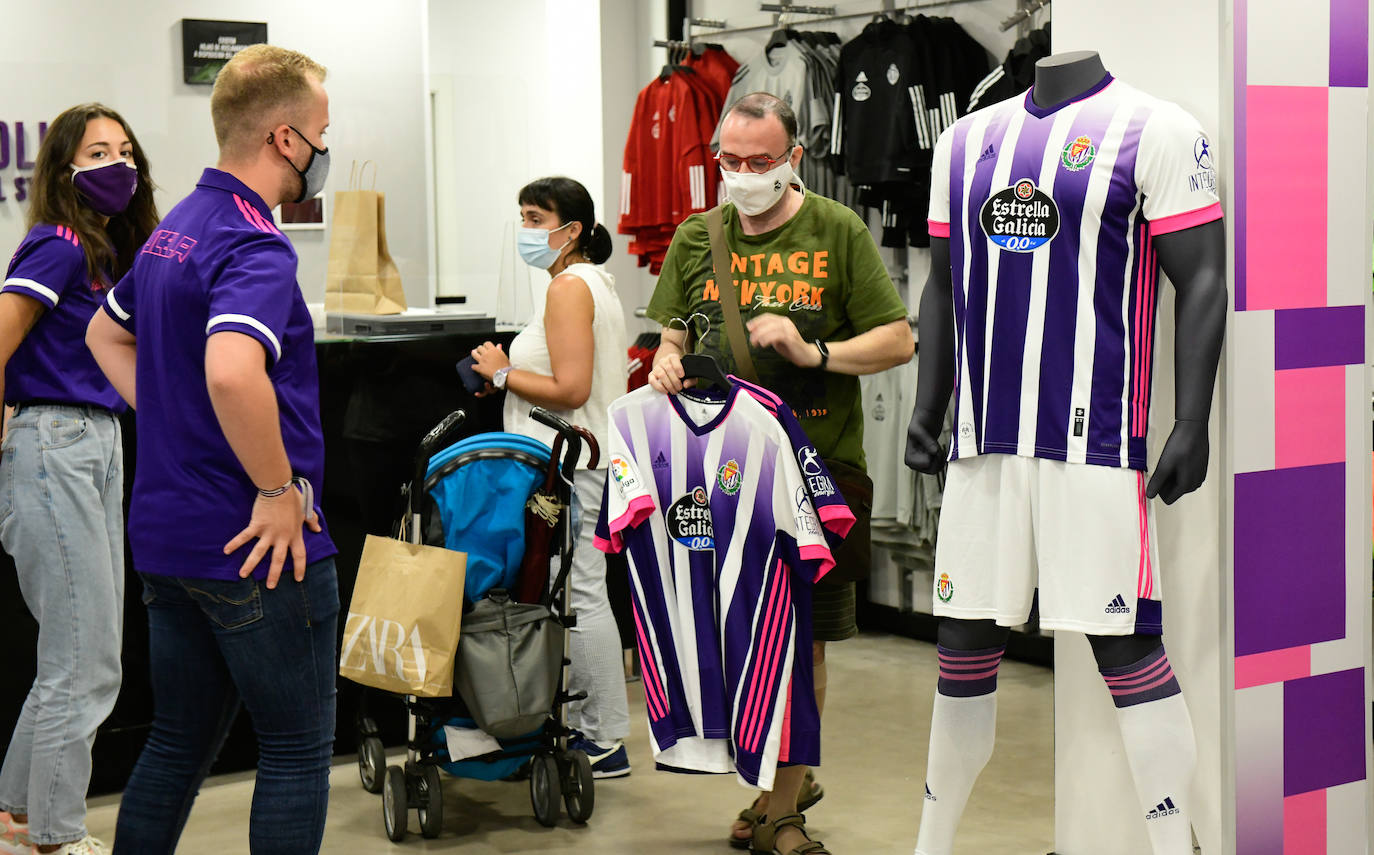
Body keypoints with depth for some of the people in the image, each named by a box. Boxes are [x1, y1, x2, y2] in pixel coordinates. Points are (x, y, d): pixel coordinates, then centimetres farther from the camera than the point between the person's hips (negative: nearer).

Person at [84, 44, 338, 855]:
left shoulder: (173, 231, 12)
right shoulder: (256, 246, -19)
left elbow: (108, 335, 27)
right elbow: (231, 372, -36)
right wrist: (280, 488, -24)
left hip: (166, 536, 9)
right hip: (258, 546, -9)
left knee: (179, 741, 16)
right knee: (299, 749, 3)